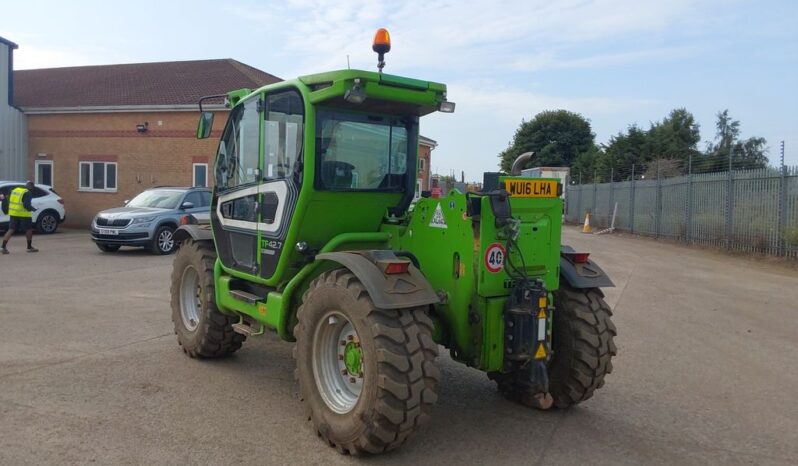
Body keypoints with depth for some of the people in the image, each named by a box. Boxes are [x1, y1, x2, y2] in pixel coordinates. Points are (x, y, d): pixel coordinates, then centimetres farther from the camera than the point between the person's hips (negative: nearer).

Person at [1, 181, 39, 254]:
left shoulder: (14, 190, 13)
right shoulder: (28, 193, -10)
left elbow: (7, 201, 14)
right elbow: (27, 205, -18)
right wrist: (32, 208, -1)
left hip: (13, 213, 6)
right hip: (24, 214, -6)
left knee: (11, 230, 6)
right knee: (29, 229, 10)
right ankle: (29, 247, 17)